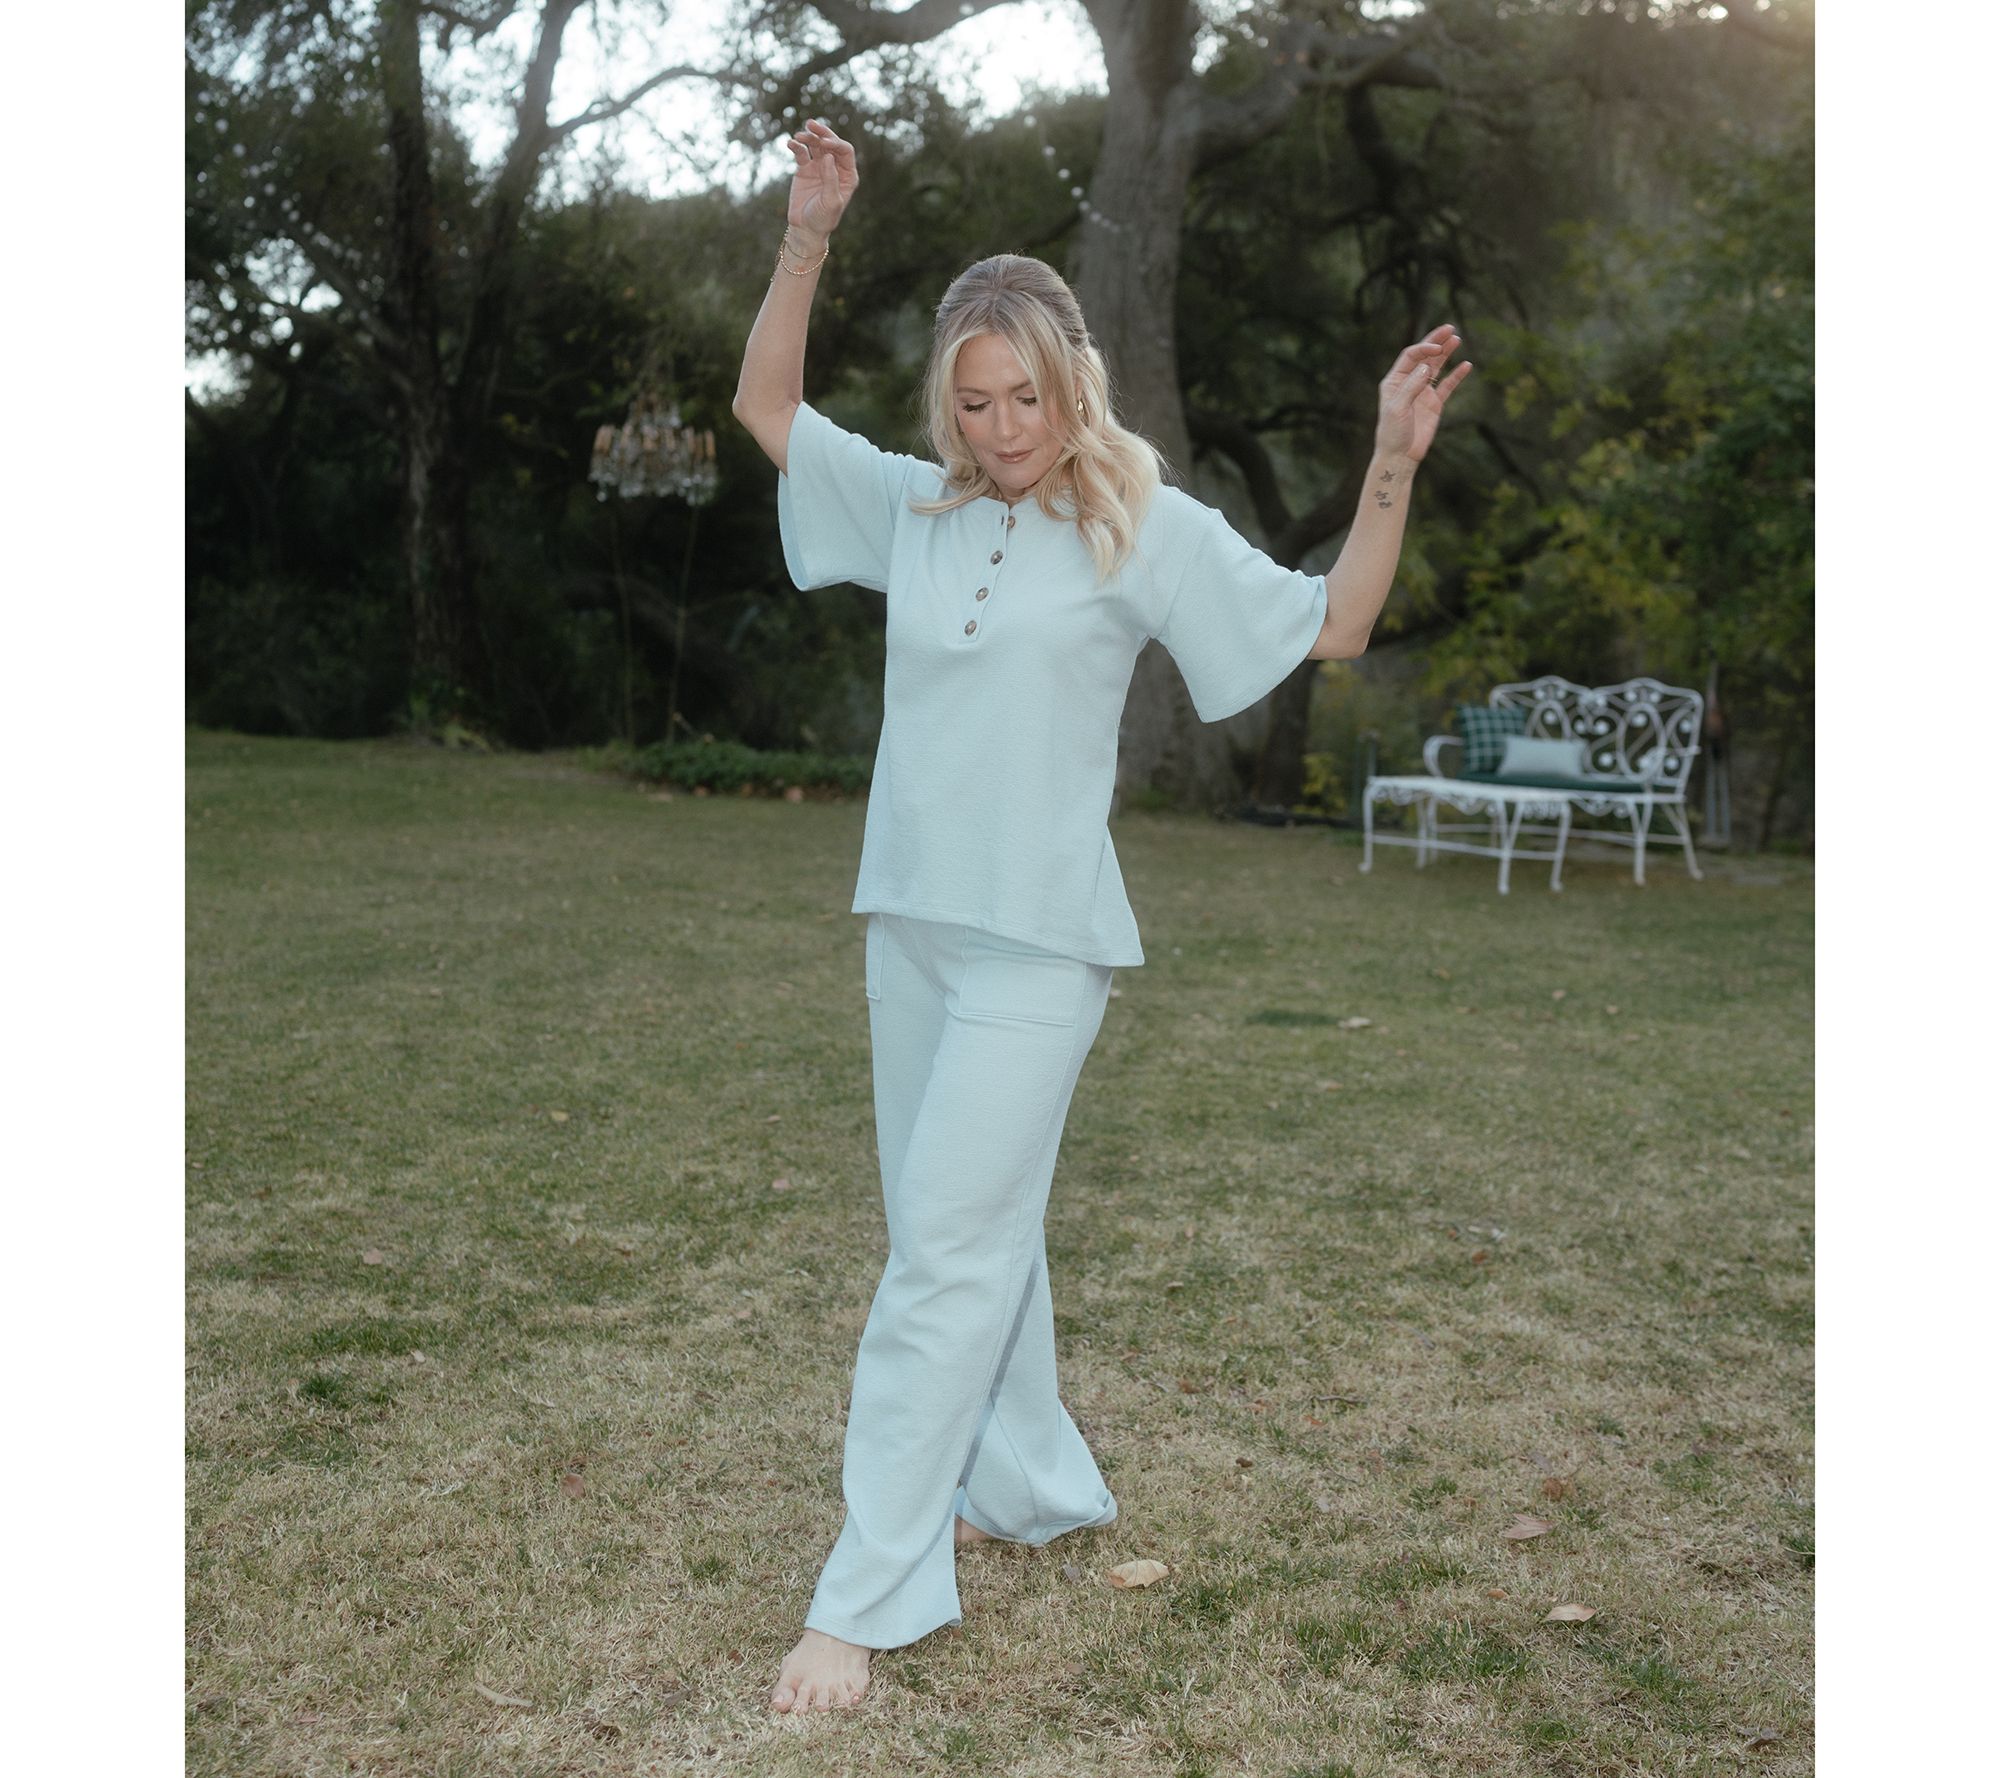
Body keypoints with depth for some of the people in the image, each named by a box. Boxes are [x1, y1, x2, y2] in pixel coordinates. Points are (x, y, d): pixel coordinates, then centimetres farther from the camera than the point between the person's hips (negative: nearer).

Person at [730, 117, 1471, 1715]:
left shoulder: (1148, 531, -5)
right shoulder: (913, 506, 8)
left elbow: (1330, 629, -3)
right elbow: (765, 403, 15)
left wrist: (1395, 463, -13)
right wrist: (809, 235, 5)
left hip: (1038, 939, -6)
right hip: (909, 920, 6)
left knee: (948, 1253, -7)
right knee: (975, 1230, 16)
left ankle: (870, 1597, 0)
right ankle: (1028, 1486, 36)